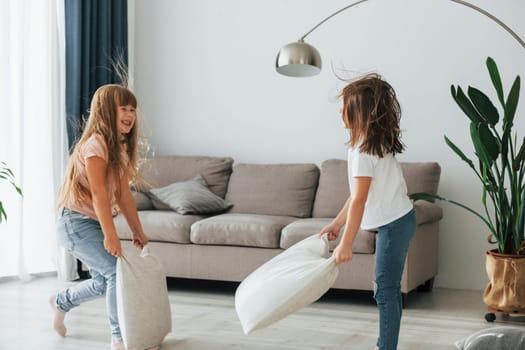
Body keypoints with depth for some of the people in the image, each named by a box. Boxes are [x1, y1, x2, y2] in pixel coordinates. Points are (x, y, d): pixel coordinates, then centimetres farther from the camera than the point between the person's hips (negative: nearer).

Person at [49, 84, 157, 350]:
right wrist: (110, 235, -28)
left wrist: (137, 231, 11)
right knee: (117, 271, -18)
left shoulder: (121, 148, 9)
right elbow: (98, 192, -25)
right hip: (76, 221, -10)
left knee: (104, 282, 17)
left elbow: (123, 194, 12)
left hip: (95, 222, 10)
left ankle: (61, 303, 43)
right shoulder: (95, 144, -19)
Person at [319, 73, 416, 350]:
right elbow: (358, 194, 16)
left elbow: (359, 200, -22)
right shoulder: (375, 142, 11)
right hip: (396, 221, 10)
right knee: (388, 289, 15)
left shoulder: (363, 149, -19)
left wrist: (345, 244, -21)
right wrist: (336, 224, 20)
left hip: (394, 223, -10)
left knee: (385, 289, -4)